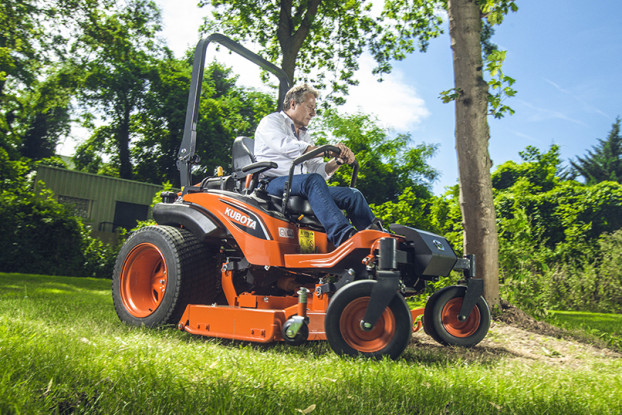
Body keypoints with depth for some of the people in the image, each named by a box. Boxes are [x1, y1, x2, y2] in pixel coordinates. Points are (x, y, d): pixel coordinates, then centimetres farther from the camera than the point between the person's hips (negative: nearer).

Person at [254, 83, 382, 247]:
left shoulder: (305, 136, 31)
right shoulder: (271, 121, 8)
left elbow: (318, 169, 21)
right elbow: (286, 146, -15)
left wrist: (338, 161, -1)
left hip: (305, 188, 7)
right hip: (273, 183, -7)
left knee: (352, 194, -12)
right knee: (312, 181, -37)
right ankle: (343, 236, -53)